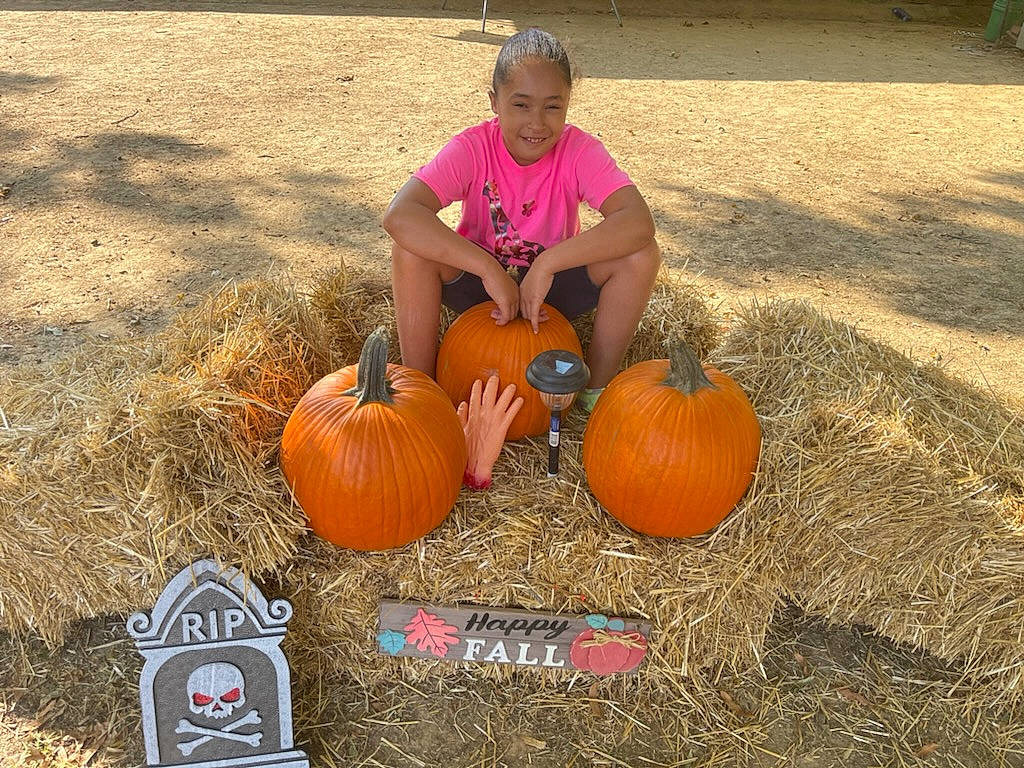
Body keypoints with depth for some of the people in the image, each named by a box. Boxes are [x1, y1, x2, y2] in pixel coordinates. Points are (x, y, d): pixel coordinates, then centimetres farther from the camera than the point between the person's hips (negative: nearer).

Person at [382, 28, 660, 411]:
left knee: (641, 254, -24)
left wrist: (547, 264, -42)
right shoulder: (472, 148, -20)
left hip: (553, 285, 1)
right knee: (410, 247, -29)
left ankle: (596, 388, -10)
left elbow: (639, 221, -35)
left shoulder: (579, 150, -19)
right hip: (480, 280, 0)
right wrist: (489, 270, -42)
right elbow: (399, 215, -36)